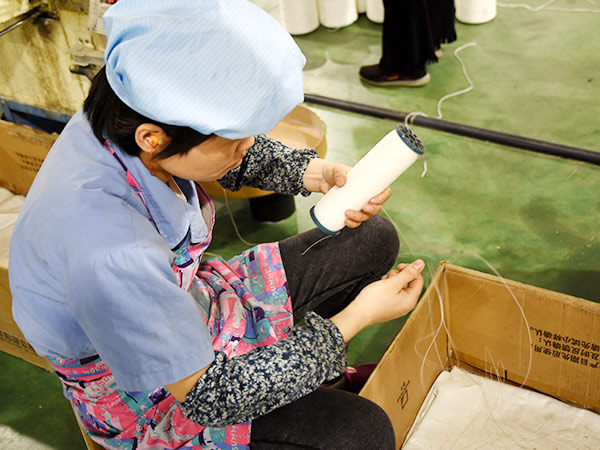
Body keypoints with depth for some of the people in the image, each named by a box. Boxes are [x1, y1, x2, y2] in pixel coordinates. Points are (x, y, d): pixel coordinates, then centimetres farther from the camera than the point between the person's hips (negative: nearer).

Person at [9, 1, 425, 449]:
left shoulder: (129, 115, -20)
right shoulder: (109, 258, -42)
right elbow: (208, 396, -29)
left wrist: (313, 173, -14)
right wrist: (358, 316, -25)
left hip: (186, 299, 7)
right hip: (150, 400, -7)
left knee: (374, 239, 4)